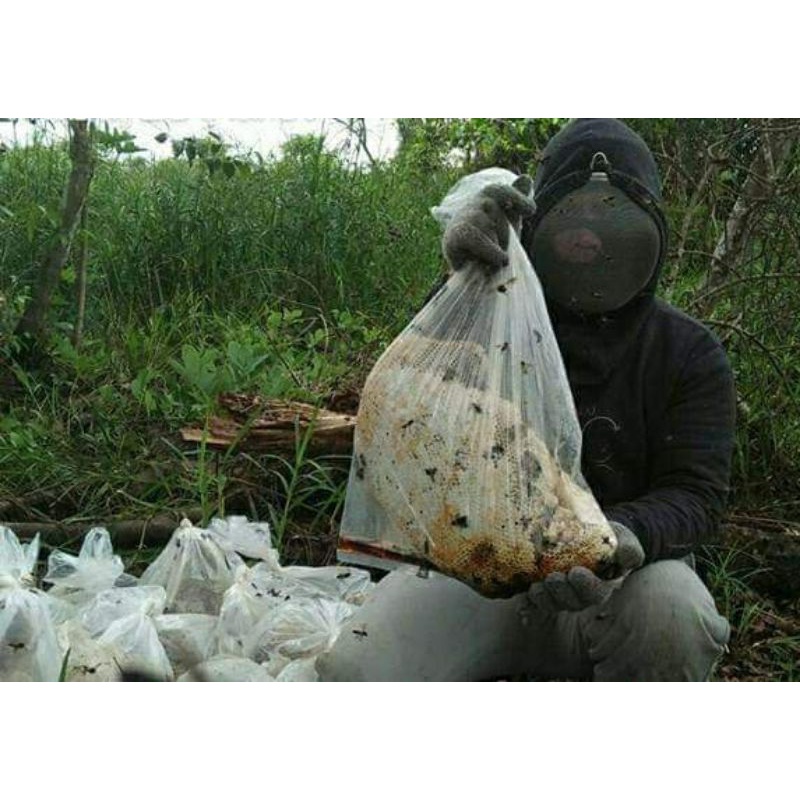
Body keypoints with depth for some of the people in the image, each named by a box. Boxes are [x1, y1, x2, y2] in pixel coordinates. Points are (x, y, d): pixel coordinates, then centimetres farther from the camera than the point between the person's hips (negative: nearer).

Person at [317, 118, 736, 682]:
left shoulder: (690, 354, 1)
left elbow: (695, 493, -7)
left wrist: (623, 534, -32)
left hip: (622, 573, 0)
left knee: (671, 611, -36)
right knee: (355, 671, -24)